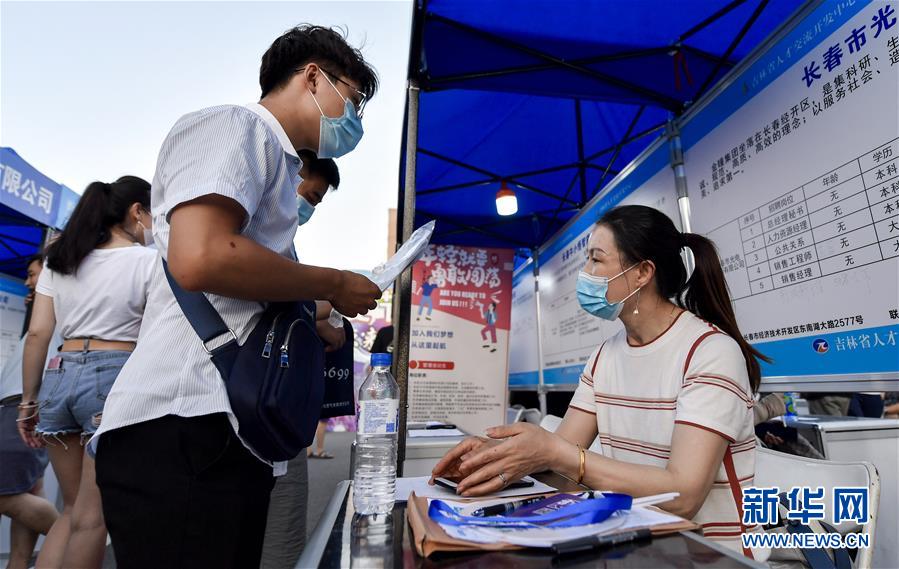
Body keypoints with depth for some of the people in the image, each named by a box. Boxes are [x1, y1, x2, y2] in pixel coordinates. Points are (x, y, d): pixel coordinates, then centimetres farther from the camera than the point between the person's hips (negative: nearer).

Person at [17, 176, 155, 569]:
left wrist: (28, 400, 13)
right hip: (115, 378, -6)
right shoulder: (147, 261, -3)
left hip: (59, 377, 6)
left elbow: (37, 334, 9)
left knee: (73, 509, 19)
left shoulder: (58, 261, 13)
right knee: (91, 517, 3)